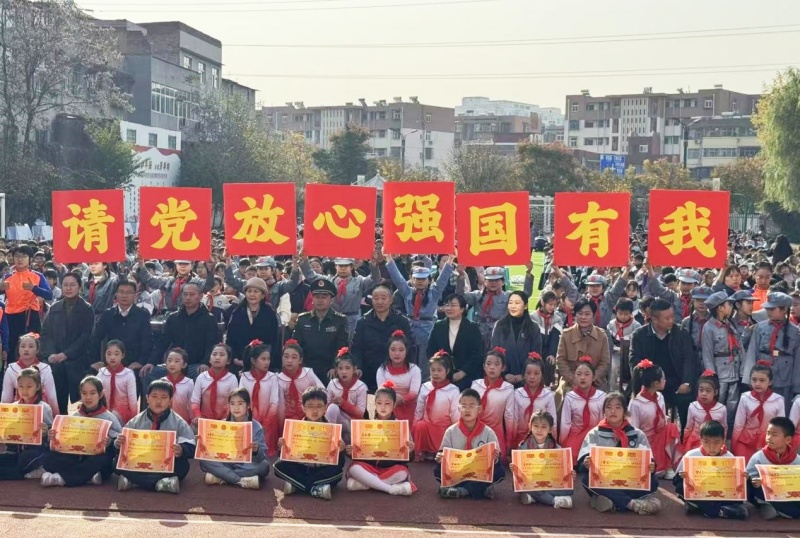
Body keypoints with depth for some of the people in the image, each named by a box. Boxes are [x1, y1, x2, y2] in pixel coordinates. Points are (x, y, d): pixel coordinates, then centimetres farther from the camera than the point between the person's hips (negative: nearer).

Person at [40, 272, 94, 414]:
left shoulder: (87, 309, 2)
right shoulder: (54, 308, 13)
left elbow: (85, 336, -6)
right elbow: (45, 333, 9)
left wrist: (66, 354, -14)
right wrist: (49, 354, -7)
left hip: (77, 362, -3)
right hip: (56, 362, 3)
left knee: (77, 401, -4)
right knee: (58, 401, 3)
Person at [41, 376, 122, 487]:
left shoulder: (109, 418, -1)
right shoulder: (74, 416, 9)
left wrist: (110, 443, -27)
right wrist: (55, 437, -10)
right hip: (78, 458, 4)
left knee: (102, 460, -39)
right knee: (49, 458, -21)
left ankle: (62, 478, -27)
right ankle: (89, 476, -25)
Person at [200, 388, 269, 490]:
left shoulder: (256, 427, -6)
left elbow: (263, 457, -13)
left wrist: (256, 450, -35)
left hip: (246, 466, -1)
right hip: (225, 464, 2)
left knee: (264, 465, -30)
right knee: (205, 461, -22)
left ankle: (220, 478, -23)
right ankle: (242, 481, -27)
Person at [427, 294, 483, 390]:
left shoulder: (473, 328, 2)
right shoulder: (438, 326, 10)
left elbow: (477, 354, -3)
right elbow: (430, 351, 9)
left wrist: (462, 372, -11)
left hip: (466, 378, -2)